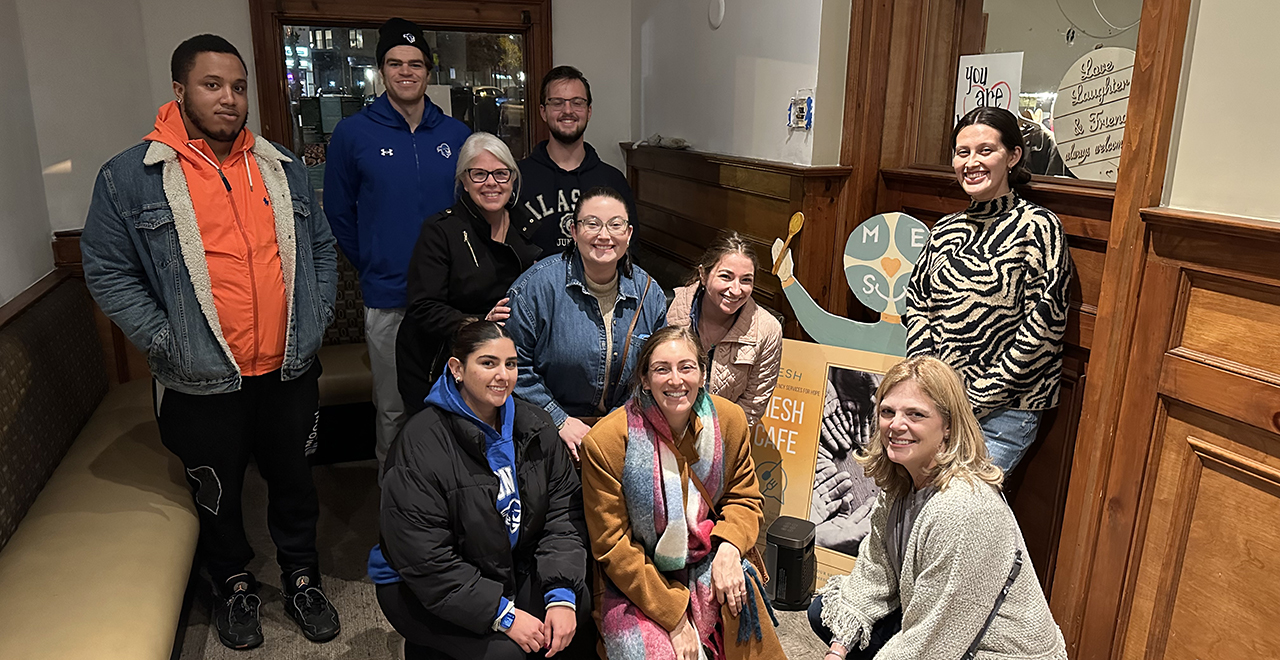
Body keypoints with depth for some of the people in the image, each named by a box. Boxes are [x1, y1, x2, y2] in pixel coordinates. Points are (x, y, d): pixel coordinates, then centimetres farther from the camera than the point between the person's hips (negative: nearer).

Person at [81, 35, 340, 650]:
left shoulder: (282, 167, 6)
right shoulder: (129, 177, -6)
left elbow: (321, 248, 12)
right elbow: (107, 271, -4)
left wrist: (316, 320, 4)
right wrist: (164, 342, -11)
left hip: (289, 371, 3)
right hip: (202, 384, -3)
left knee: (294, 480, 17)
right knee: (217, 493, 15)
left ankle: (301, 575, 38)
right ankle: (233, 585, 39)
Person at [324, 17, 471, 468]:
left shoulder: (457, 135, 4)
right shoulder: (353, 133, -2)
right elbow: (338, 212, 6)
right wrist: (370, 265, 5)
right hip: (387, 299, -2)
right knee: (393, 409, 10)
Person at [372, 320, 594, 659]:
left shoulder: (534, 425, -2)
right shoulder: (419, 446, -20)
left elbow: (562, 509, -3)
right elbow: (424, 559, -21)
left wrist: (561, 595, -15)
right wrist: (502, 613, -23)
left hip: (516, 570, 5)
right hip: (423, 589, -5)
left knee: (585, 612, -16)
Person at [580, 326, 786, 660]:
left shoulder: (729, 419, -5)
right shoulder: (605, 441, -17)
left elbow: (745, 498, 7)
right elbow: (612, 545, -12)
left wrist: (729, 550, -14)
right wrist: (673, 615, -16)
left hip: (710, 564, 4)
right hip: (634, 579, -3)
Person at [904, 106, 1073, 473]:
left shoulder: (1038, 227, -6)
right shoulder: (945, 230, 11)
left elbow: (1044, 325, -12)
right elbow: (917, 303, 11)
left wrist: (977, 398, -12)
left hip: (1000, 414, -5)